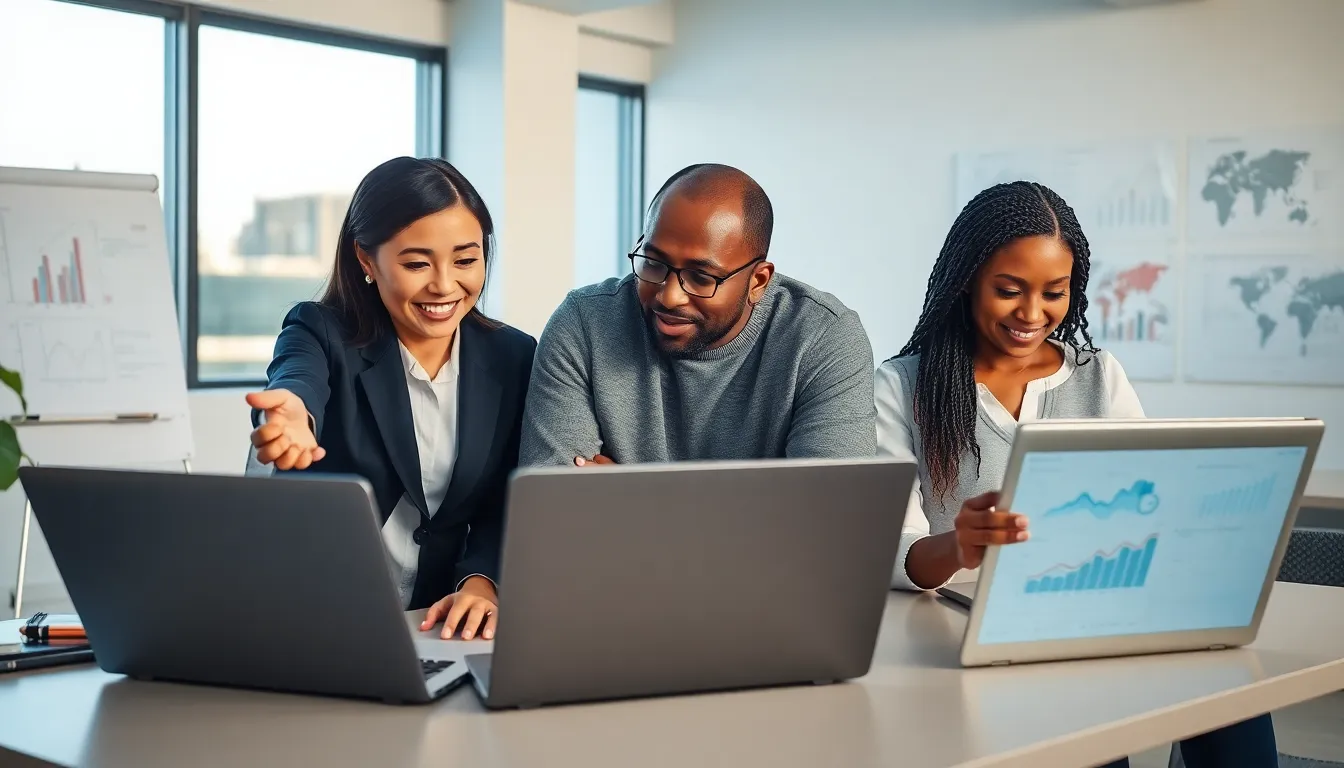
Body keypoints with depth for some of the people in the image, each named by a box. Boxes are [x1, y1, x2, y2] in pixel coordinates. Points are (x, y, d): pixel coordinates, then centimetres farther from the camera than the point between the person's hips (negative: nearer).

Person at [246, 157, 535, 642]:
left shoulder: (512, 358, 4)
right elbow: (296, 381, -27)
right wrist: (291, 416, -51)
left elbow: (503, 505, 5)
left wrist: (480, 582, -15)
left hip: (442, 631, 3)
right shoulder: (321, 333, -3)